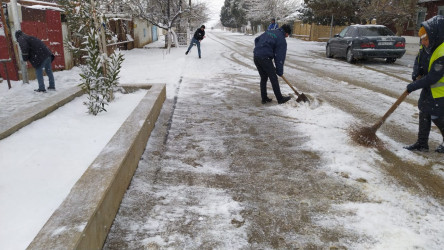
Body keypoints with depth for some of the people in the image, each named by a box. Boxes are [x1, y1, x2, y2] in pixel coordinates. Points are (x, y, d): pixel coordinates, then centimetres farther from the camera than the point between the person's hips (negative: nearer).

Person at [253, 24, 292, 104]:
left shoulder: (269, 31, 20)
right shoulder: (282, 40, -2)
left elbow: (256, 39, 23)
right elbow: (280, 57, -4)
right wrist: (280, 71, 2)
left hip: (256, 56, 7)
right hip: (265, 58, -7)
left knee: (263, 78, 18)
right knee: (273, 79, 4)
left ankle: (264, 98, 22)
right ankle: (280, 99, 13)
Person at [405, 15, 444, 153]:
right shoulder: (429, 46, -5)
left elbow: (433, 78, -28)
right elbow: (420, 59, 15)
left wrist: (414, 86, -21)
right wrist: (417, 71, -2)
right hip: (429, 88, 9)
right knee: (424, 114, 13)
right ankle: (422, 144, 24)